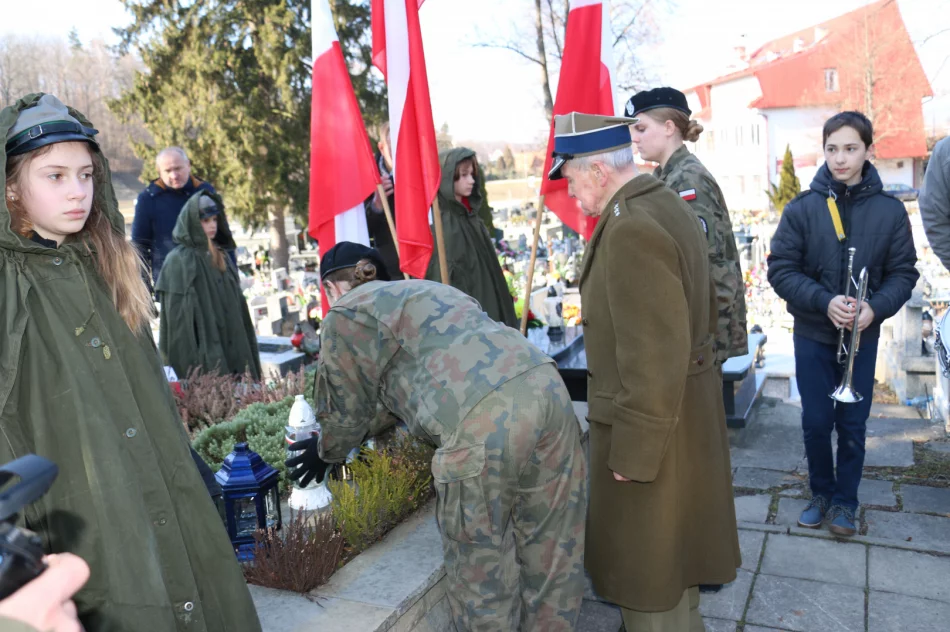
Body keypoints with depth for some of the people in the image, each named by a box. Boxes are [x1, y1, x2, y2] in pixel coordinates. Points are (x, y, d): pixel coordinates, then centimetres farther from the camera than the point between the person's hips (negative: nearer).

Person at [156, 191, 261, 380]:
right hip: (204, 358, -7)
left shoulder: (220, 256, 13)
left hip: (233, 352, 7)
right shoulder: (179, 261, -9)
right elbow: (179, 317, -13)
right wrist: (191, 367, -18)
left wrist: (247, 356, 15)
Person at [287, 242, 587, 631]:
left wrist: (325, 453, 39)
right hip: (547, 385, 8)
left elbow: (346, 413, 19)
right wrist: (367, 429, 53)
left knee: (482, 568, 12)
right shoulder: (420, 291, 34)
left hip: (485, 420, -8)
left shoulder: (344, 315, 12)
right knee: (552, 553, 19)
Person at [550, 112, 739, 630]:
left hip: (652, 421, -10)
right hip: (685, 408, 10)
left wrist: (633, 453, -20)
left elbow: (652, 359, -27)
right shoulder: (666, 203, 6)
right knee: (671, 547, 26)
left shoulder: (630, 229, -25)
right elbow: (697, 309, 14)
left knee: (647, 568, 8)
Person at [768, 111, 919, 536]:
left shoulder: (890, 211, -3)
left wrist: (876, 307, -18)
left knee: (853, 424, 8)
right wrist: (825, 302, -20)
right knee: (816, 422, 8)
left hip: (862, 336, 1)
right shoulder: (802, 208, -7)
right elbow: (780, 269, -8)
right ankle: (822, 492, 29)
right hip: (813, 336, 0)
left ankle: (845, 500, 27)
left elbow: (902, 273, 0)